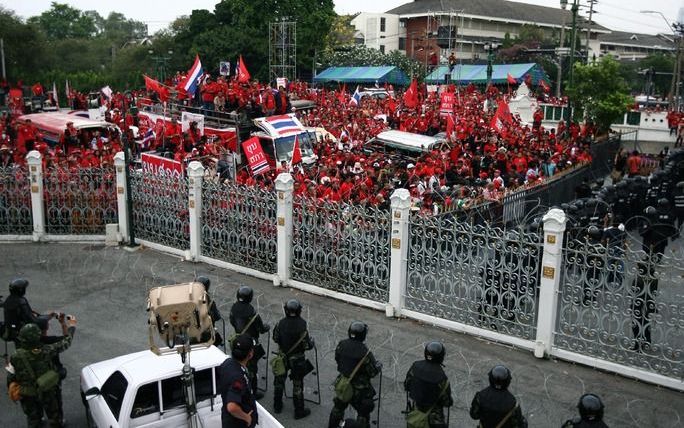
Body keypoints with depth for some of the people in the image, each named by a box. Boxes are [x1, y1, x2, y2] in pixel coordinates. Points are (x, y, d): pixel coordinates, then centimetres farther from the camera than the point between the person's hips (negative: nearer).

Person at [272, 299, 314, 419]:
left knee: (279, 381, 22)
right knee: (297, 385, 11)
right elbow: (306, 345, -21)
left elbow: (275, 339, 0)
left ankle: (277, 406, 37)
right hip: (297, 359, -3)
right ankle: (299, 411, 23)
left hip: (283, 356, 3)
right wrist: (312, 342, 1)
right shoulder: (301, 325, -26)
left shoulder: (281, 323, -14)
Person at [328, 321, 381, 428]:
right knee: (363, 413, 13)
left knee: (339, 406, 28)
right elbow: (373, 372, -20)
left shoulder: (342, 345, -13)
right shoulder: (364, 352, -28)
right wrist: (378, 365, 1)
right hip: (360, 389, -5)